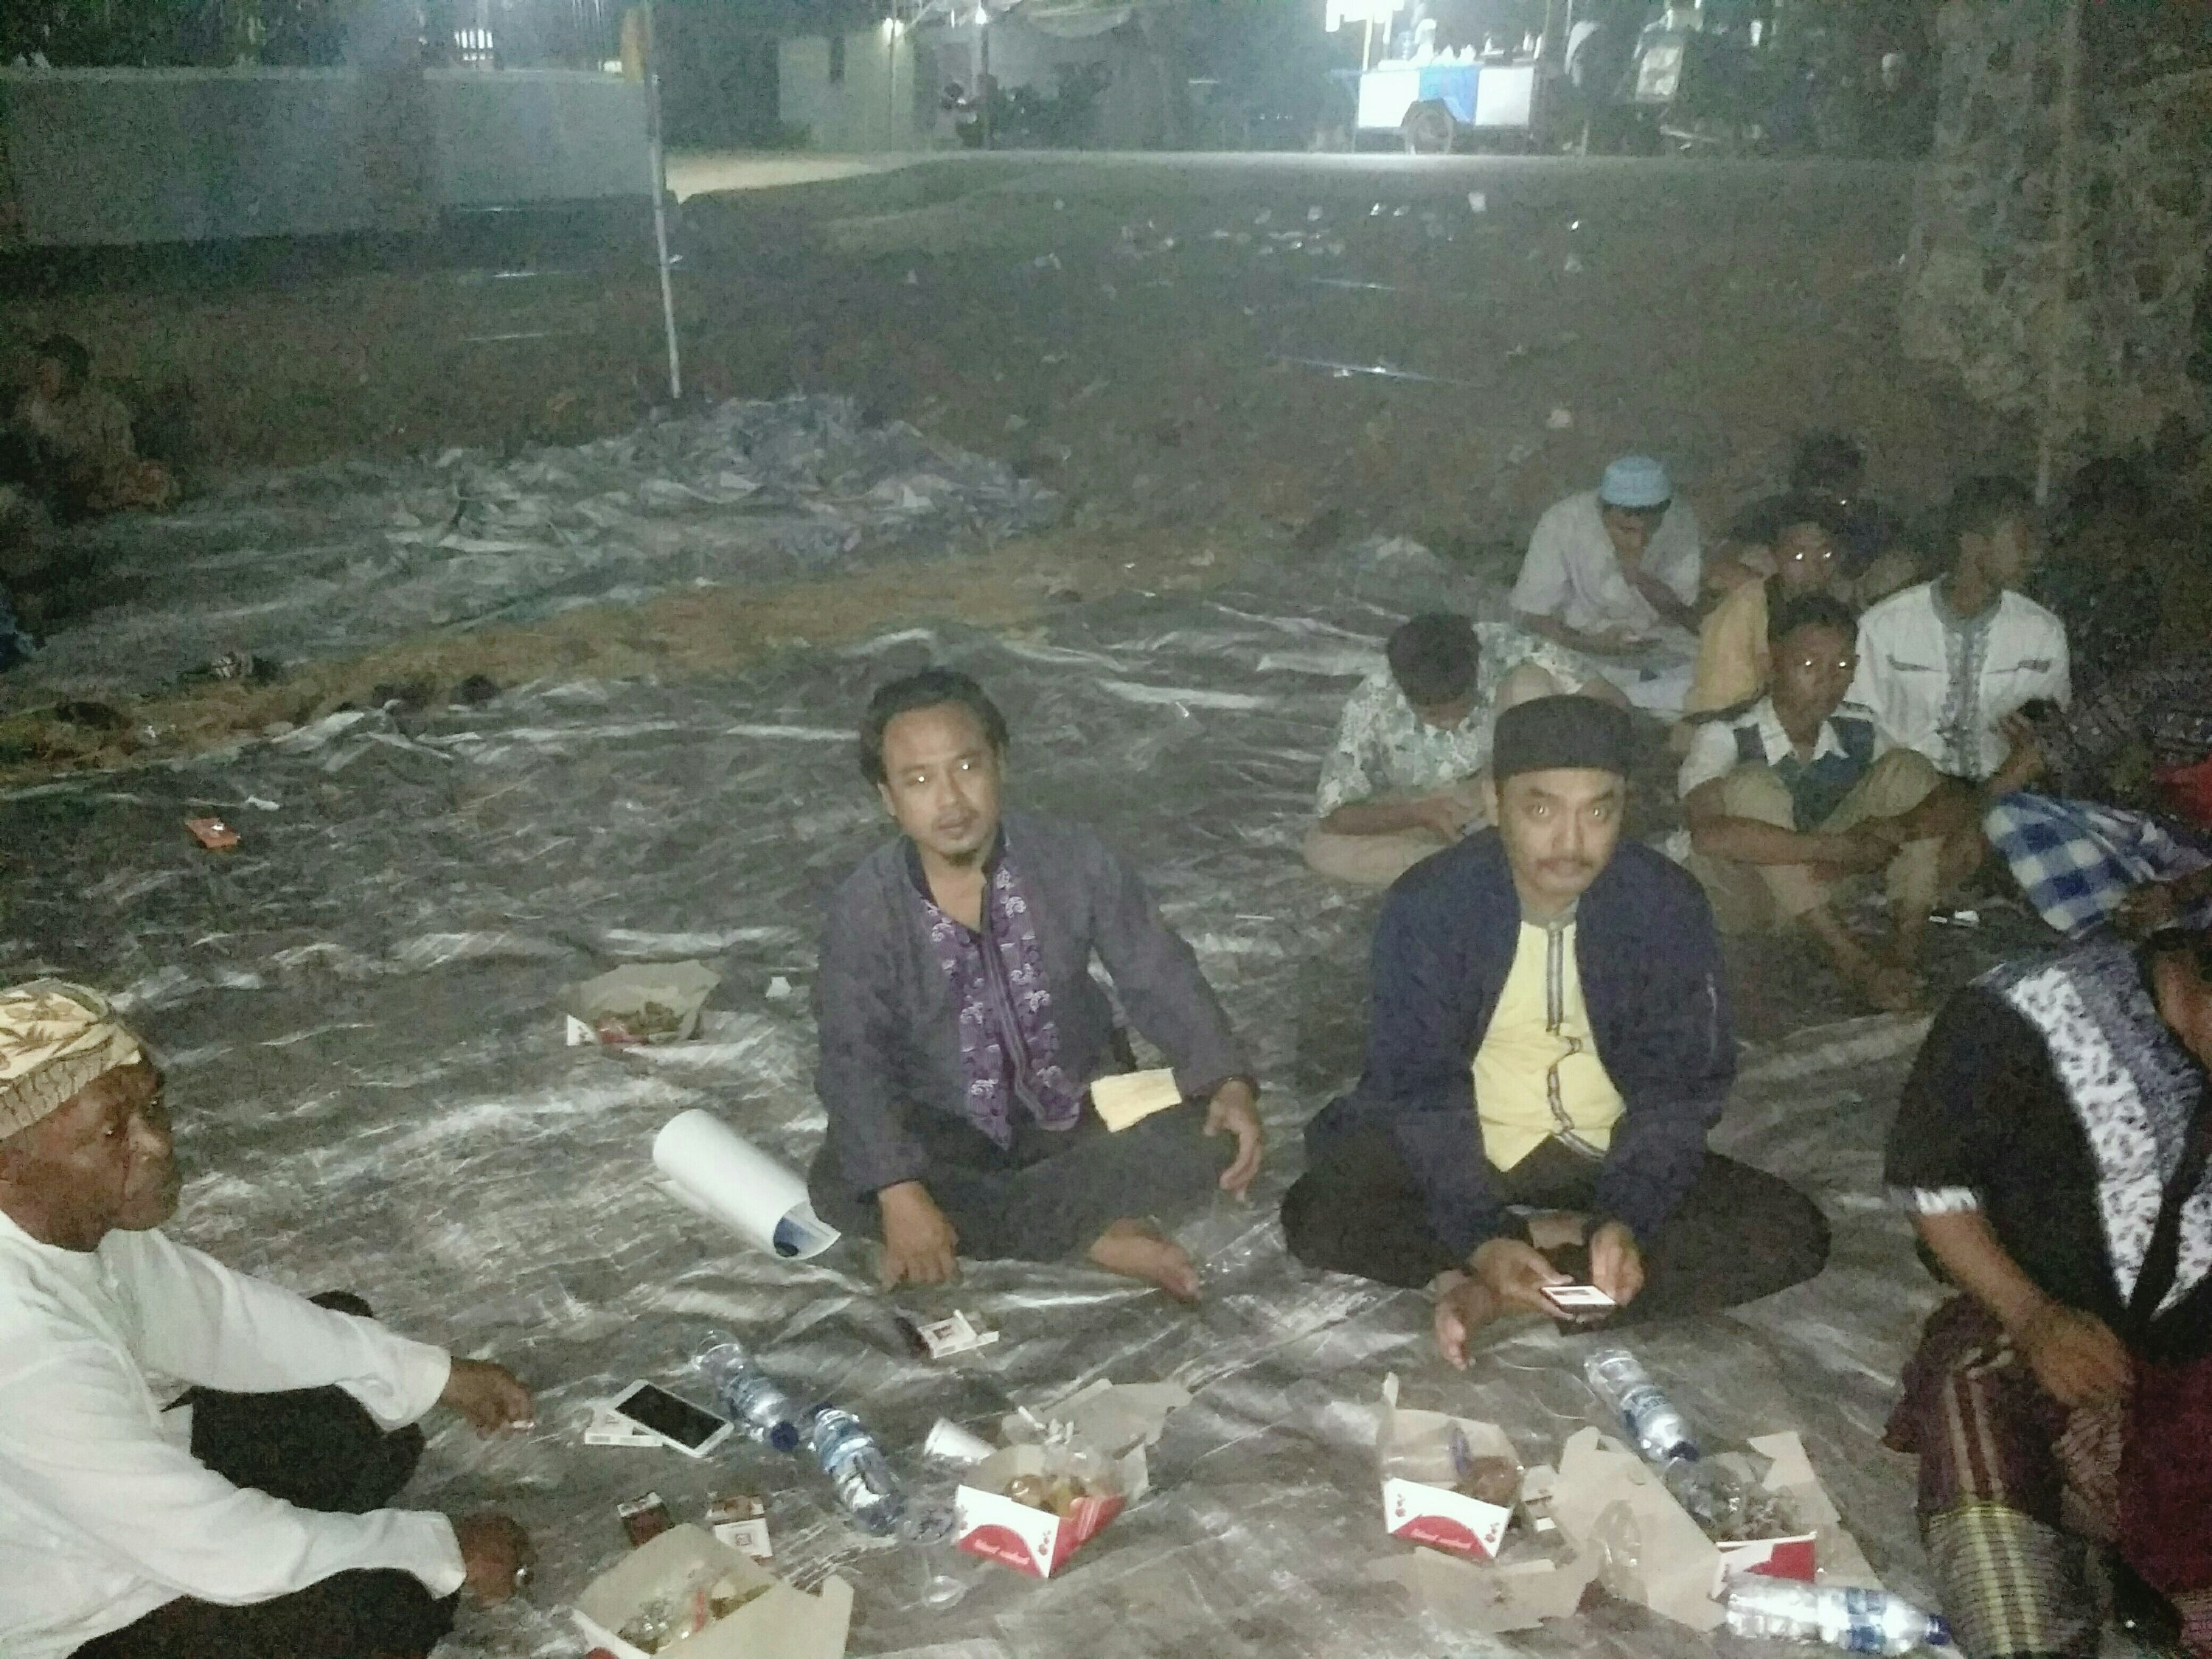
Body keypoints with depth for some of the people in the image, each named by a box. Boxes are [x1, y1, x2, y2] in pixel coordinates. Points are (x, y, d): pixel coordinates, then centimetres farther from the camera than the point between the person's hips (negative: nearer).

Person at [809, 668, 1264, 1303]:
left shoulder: (1076, 860, -16)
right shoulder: (862, 910, -18)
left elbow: (1159, 979, -9)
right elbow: (854, 1061, -22)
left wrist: (1230, 1082, -25)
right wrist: (900, 1193, -36)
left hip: (1083, 1105, 1)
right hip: (945, 1127, -1)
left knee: (1213, 1138, -24)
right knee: (839, 1188, -30)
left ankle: (974, 1219, -18)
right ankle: (1096, 1231, -21)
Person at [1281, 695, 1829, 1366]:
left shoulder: (1668, 906, -13)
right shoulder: (1427, 905, -17)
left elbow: (1678, 1087, -11)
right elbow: (1420, 1087, -17)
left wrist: (1626, 1221, -27)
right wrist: (1481, 1238, -31)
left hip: (1607, 1154, 2)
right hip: (1465, 1150, -2)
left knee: (1794, 1237, -20)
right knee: (1315, 1215, -28)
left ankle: (1492, 1293, -21)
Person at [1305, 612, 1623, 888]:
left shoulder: (1503, 652, -26)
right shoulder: (1372, 707, -26)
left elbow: (1608, 701, -24)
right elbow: (1332, 815, -20)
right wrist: (1419, 813, -34)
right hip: (1427, 812, 1)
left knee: (1530, 680, -26)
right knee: (1322, 847, -26)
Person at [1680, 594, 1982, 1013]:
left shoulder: (1859, 730, -5)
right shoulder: (1727, 737, -21)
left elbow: (1958, 800, -7)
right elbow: (1708, 834, -40)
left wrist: (1894, 829, -30)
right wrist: (1841, 847, -37)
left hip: (1829, 891, 5)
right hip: (1749, 897, -5)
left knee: (1907, 769, -9)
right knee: (1752, 786, -31)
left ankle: (1905, 952, -21)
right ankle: (1854, 962, -31)